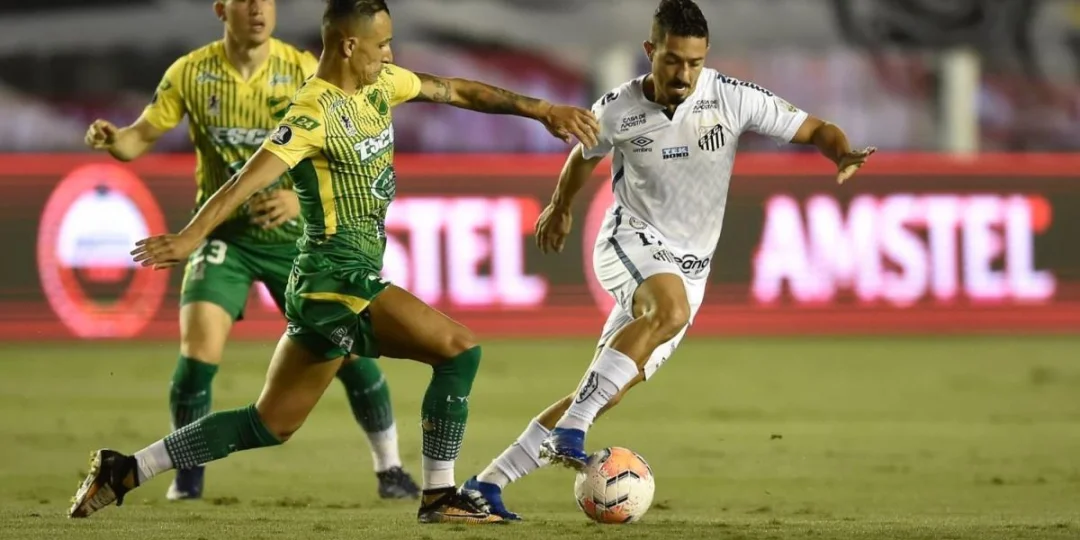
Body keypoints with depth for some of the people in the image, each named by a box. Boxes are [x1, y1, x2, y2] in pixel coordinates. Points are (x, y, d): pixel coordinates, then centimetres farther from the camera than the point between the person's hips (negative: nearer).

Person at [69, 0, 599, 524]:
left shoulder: (378, 85, 9)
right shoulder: (315, 112, -17)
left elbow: (456, 91, 19)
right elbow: (251, 178, -27)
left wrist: (540, 109, 16)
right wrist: (190, 236, -39)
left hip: (321, 288, 9)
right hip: (339, 281, -9)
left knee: (270, 424, 12)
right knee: (459, 348, -11)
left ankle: (124, 472, 14)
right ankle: (439, 497, -4)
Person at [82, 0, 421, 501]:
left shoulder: (303, 70, -10)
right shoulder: (190, 73, -7)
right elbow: (143, 136, -4)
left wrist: (302, 198, -29)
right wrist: (111, 139, -27)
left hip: (294, 233, 0)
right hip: (224, 232, 0)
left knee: (349, 347, -4)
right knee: (198, 351, -17)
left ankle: (389, 469, 14)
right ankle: (188, 474, 3)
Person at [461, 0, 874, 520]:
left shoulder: (733, 98, -9)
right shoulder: (617, 110, -7)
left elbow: (815, 130, -4)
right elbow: (586, 153, 16)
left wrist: (843, 155, -27)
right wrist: (560, 208, 32)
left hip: (688, 266, 3)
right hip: (630, 240, -3)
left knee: (608, 394, -1)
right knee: (670, 310, -38)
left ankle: (489, 482, 7)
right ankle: (570, 431, -40)